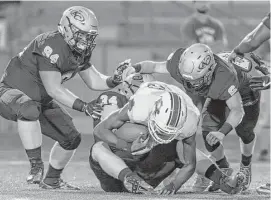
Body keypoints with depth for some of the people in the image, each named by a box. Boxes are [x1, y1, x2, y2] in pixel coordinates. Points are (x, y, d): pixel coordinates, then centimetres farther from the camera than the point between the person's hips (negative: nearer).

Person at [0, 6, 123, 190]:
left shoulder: (81, 51, -1)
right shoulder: (50, 46, -29)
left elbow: (94, 81, 8)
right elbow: (53, 89, -29)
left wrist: (114, 81, -12)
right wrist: (82, 106, -33)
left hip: (40, 100, 9)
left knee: (71, 139, 6)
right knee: (29, 110, -42)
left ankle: (52, 180, 27)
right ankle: (36, 166, -33)